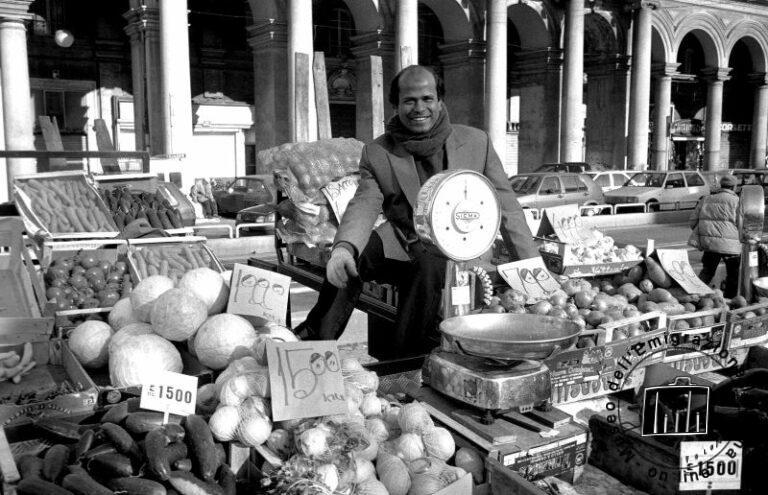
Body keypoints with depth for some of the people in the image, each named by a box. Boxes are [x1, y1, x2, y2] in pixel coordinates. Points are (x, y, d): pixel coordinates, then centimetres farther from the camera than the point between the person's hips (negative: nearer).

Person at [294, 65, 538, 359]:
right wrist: (343, 247, -33)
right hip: (402, 252, 1)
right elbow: (364, 206, -11)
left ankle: (396, 362, -23)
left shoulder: (476, 142, 4)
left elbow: (506, 208, 4)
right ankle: (317, 337, -18)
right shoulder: (377, 153, 4)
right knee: (358, 250, -29)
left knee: (429, 265, -34)